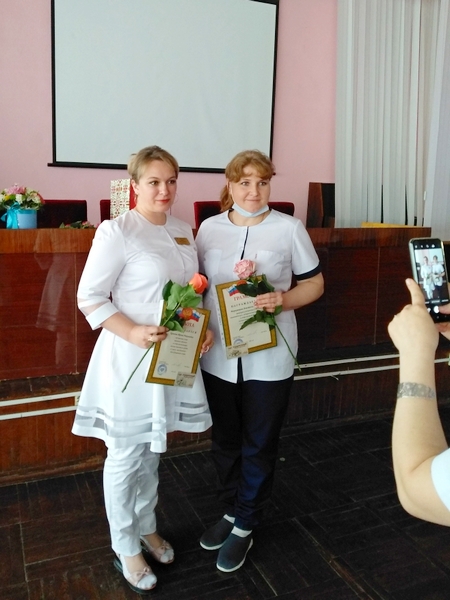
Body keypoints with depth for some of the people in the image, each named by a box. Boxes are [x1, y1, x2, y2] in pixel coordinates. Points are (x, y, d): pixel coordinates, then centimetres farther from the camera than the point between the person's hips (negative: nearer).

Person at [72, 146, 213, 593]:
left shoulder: (183, 231, 7)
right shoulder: (117, 232, -14)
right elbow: (89, 296, -14)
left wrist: (203, 327, 1)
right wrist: (133, 332, -25)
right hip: (130, 359, -6)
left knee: (152, 449, 21)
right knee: (126, 456, 8)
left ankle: (146, 528, 42)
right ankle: (125, 549, 29)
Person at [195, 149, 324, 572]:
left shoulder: (289, 228, -4)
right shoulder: (209, 228, 3)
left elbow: (315, 283, 1)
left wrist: (284, 300, -18)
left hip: (268, 358, -2)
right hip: (218, 356, 3)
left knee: (258, 446, 10)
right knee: (225, 441, 17)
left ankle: (245, 526, 30)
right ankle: (231, 511, 40)